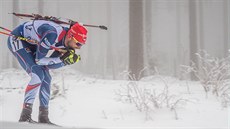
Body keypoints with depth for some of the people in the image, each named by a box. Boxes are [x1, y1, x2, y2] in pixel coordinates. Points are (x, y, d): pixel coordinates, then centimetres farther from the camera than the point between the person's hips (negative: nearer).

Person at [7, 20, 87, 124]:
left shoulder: (66, 42, -10)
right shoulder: (52, 35, -35)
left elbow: (49, 64, -6)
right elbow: (39, 60, -28)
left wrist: (67, 60, -20)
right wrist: (61, 59, -30)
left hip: (30, 43, 9)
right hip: (16, 40, -9)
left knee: (46, 78, 4)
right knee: (38, 75, -21)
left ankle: (43, 117, 11)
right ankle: (25, 116, -18)